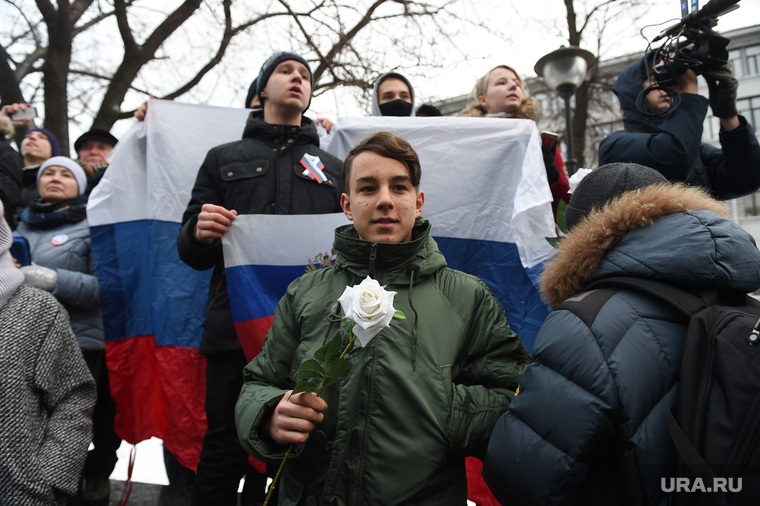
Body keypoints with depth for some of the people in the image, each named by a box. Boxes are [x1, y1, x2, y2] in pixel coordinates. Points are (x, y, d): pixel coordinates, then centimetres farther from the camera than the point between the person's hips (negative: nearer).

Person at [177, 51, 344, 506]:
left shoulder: (333, 167, 21)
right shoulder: (225, 159, 18)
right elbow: (191, 252, 13)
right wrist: (199, 232, -10)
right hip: (236, 326, -1)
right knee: (225, 454, 0)